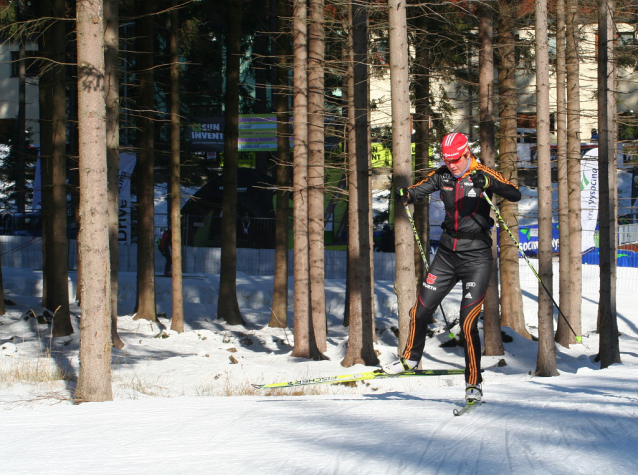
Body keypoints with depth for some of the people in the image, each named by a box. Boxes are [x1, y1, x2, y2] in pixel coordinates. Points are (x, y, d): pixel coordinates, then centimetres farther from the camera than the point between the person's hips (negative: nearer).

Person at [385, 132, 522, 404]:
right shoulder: (442, 175, 2)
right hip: (447, 253, 5)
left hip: (476, 256, -5)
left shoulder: (483, 175, -12)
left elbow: (515, 195, -21)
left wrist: (488, 183, -38)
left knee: (468, 322, -11)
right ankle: (410, 359, 36)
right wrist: (404, 195, -23)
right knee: (420, 311, 10)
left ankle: (474, 384, -2)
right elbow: (418, 190, 1)